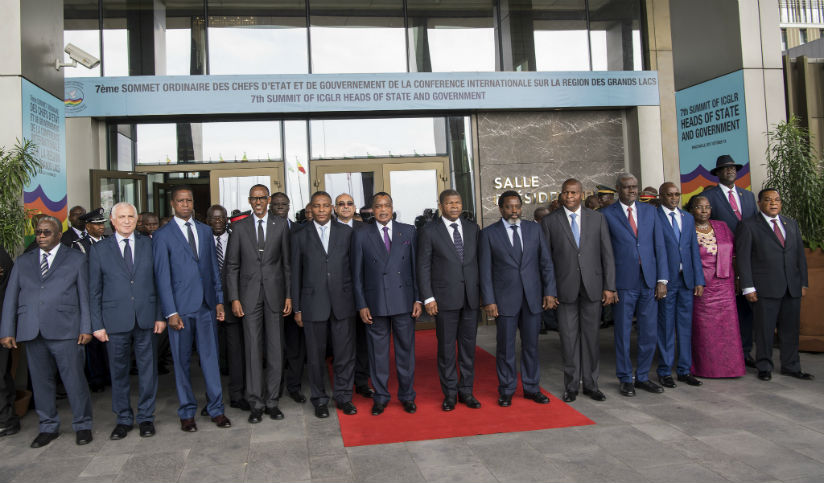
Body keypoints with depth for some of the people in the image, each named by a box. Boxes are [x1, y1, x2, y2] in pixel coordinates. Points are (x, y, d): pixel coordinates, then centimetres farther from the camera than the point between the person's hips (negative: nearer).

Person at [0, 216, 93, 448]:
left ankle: (82, 426, 12)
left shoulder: (76, 259, 8)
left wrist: (86, 328, -4)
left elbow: (85, 295, 4)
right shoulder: (23, 261, 17)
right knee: (41, 381, 9)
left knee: (74, 379, -2)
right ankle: (48, 427, 22)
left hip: (64, 331, -3)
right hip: (32, 332, 3)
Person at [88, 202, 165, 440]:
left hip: (146, 318, 1)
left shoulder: (149, 244, 6)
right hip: (115, 320, 0)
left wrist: (160, 315, 0)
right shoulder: (99, 250, 4)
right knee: (118, 371, 8)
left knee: (148, 369, 6)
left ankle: (146, 417, 20)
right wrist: (97, 324, -1)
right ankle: (123, 419, 23)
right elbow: (94, 291, 5)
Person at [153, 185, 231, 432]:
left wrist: (219, 300, 8)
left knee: (210, 357, 6)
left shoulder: (205, 231, 12)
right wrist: (170, 312, -10)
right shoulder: (162, 235, -2)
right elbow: (162, 276, -5)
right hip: (181, 307, -3)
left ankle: (216, 409, 16)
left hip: (206, 305, 3)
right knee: (182, 361, 6)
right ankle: (187, 413, 18)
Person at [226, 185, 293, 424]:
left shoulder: (281, 225, 5)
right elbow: (232, 265, 4)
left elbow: (287, 263, 5)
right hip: (249, 295, 0)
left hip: (275, 294, 0)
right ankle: (256, 403, 12)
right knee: (253, 350, 2)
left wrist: (289, 295, -1)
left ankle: (271, 401, 16)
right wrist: (234, 298, -4)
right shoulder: (239, 227, 5)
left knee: (275, 349, 5)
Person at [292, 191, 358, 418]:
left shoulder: (346, 232, 6)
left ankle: (343, 396, 21)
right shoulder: (300, 237, 5)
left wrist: (358, 299, 3)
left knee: (345, 353, 5)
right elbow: (296, 274, 6)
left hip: (343, 302, 1)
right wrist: (297, 308, 3)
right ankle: (320, 400, 21)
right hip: (313, 304, 0)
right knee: (316, 355, 7)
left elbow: (354, 266, 7)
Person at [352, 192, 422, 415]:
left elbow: (416, 266, 5)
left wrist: (418, 298, -1)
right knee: (378, 351, 8)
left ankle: (407, 396, 23)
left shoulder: (408, 231, 6)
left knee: (406, 349, 8)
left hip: (404, 302, 1)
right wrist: (361, 305, -2)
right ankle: (380, 397, 22)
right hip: (375, 303, 0)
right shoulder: (361, 235, 4)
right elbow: (357, 274, 3)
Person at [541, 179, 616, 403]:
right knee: (569, 338, 3)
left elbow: (607, 255, 5)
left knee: (591, 336, 8)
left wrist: (609, 286, -1)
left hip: (592, 287, 1)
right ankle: (571, 386, 16)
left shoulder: (597, 219, 6)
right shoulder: (549, 221, 2)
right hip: (565, 289, -1)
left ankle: (591, 384, 21)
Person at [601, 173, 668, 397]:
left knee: (649, 332, 8)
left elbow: (659, 246, 8)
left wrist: (662, 279, 2)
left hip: (649, 282, 4)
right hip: (624, 283, -3)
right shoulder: (607, 214, -1)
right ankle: (625, 379, 19)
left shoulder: (649, 211, 10)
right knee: (623, 332, 5)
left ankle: (643, 377, 24)